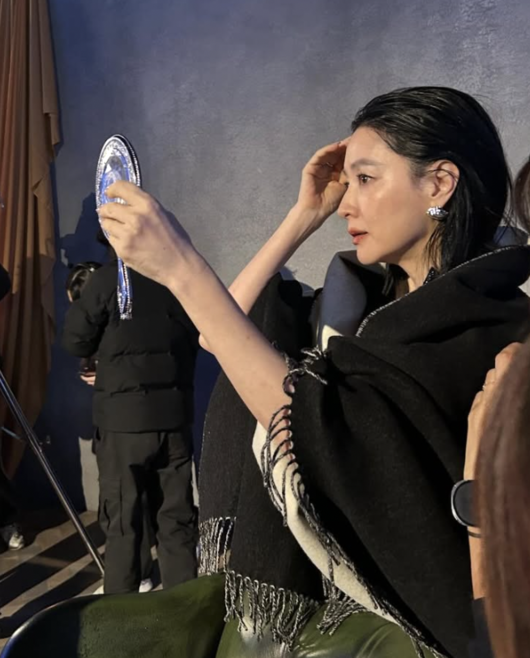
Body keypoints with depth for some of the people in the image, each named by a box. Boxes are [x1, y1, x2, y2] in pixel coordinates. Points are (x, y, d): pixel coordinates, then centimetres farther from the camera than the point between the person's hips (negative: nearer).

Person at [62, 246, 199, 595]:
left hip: (123, 417, -3)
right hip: (175, 414, 4)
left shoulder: (108, 278, -8)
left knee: (122, 522, 9)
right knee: (178, 519, 12)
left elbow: (75, 341, -2)